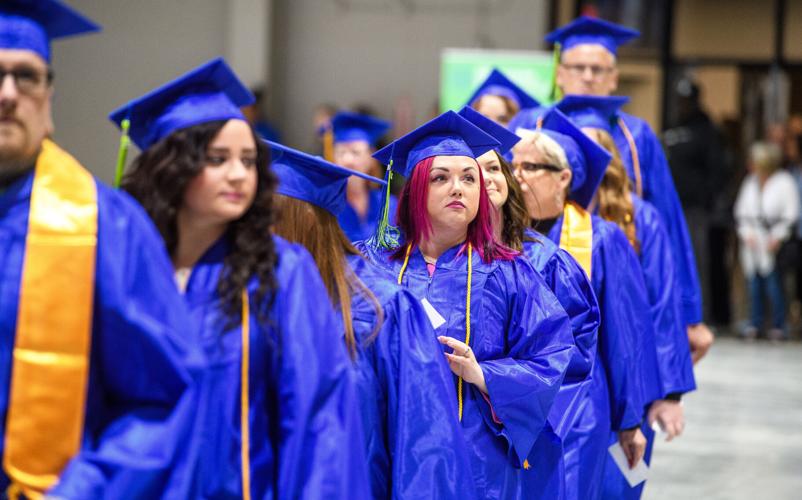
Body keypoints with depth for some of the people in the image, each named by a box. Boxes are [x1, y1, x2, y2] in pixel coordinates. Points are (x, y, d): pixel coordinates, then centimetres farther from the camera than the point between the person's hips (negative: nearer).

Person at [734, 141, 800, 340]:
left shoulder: (784, 182, -4)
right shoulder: (750, 182, 11)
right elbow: (741, 212, 15)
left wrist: (777, 237, -10)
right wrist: (747, 233, 1)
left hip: (773, 244, -5)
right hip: (752, 242, 5)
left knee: (773, 284, -6)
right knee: (754, 283, 4)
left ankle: (778, 326, 2)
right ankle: (754, 324, 11)